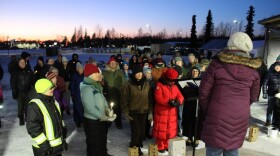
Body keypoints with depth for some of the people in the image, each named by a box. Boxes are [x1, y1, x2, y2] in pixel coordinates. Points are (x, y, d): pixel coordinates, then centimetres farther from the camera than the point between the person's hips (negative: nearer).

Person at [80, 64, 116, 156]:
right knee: (94, 145, 9)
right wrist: (105, 117, -24)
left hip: (101, 120, 9)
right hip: (92, 121, -9)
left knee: (102, 141, 29)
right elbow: (90, 108, -28)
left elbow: (102, 100, 9)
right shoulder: (87, 88, -24)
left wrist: (108, 110, -9)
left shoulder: (97, 86, 6)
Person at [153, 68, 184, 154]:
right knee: (161, 130, 4)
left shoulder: (174, 86, 9)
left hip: (172, 112, 6)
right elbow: (159, 99, -20)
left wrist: (178, 101, -19)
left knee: (170, 130, 14)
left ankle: (167, 145, 29)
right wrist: (169, 102, -28)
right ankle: (160, 147, 19)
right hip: (161, 112, -6)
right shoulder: (159, 85, -10)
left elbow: (180, 96, 3)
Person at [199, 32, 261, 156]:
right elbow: (253, 97, 11)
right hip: (241, 117, 4)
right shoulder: (253, 69, 2)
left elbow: (204, 92, -6)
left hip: (218, 116, -4)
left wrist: (206, 111, 8)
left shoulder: (216, 64, -9)